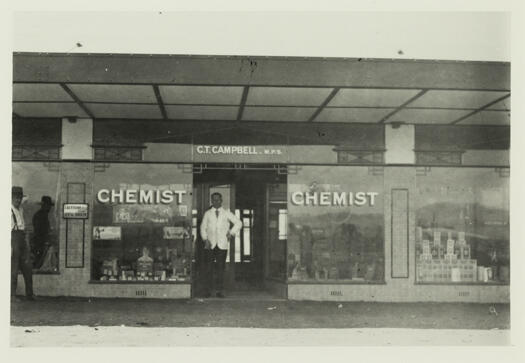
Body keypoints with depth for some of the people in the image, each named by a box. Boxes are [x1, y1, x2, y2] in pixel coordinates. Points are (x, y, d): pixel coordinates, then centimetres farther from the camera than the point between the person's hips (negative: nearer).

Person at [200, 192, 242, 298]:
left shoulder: (227, 214, 10)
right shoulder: (207, 214, 10)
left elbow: (238, 223, 11)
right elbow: (203, 227, 8)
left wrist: (232, 233, 1)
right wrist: (205, 239, -5)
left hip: (222, 245, 0)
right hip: (210, 245, 0)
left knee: (220, 268, -2)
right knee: (209, 268, -3)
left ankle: (219, 290, 2)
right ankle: (208, 290, 2)